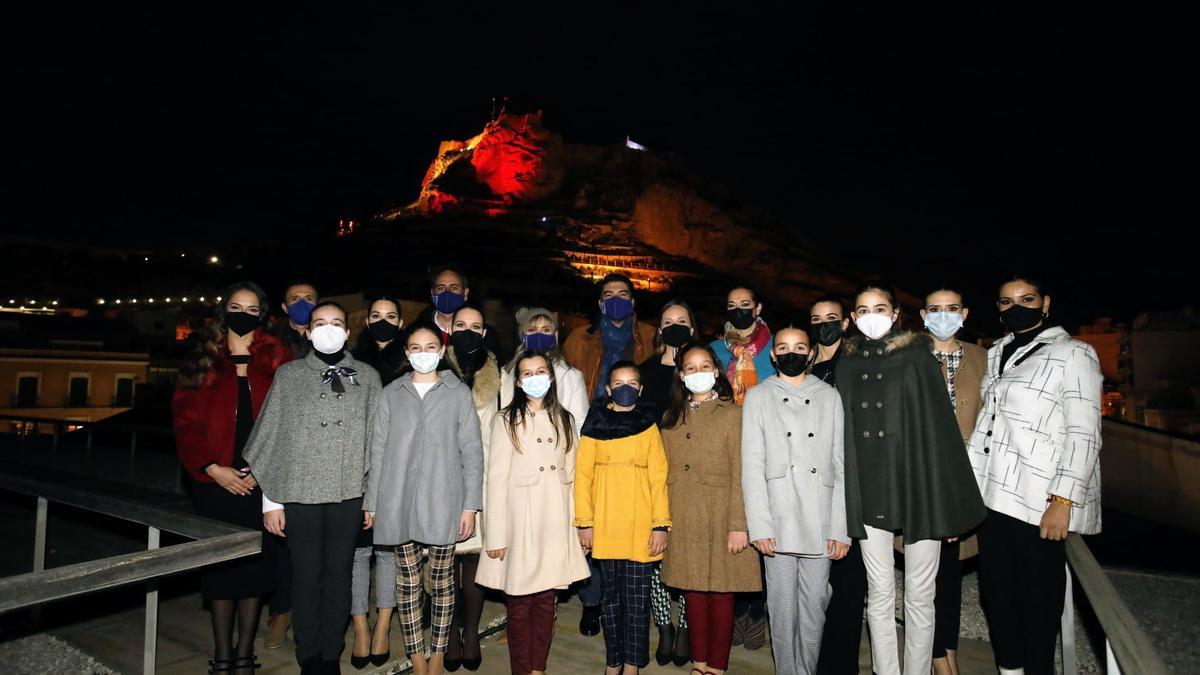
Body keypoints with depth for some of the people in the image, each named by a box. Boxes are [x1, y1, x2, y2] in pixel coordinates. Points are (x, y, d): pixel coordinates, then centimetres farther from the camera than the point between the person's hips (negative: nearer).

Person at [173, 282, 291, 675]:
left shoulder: (277, 360, 4)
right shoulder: (204, 361, 7)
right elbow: (185, 420, 1)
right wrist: (211, 468, -9)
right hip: (216, 481, 1)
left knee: (255, 565, 5)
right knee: (219, 565, 7)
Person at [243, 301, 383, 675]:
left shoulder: (368, 377, 5)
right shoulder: (288, 375, 4)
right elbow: (270, 439, 4)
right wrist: (270, 500, 1)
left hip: (348, 497, 0)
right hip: (299, 495, 0)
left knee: (338, 580, 8)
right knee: (306, 580, 7)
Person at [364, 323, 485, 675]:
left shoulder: (459, 392, 3)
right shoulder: (391, 394, 8)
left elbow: (472, 452, 1)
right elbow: (378, 451, 8)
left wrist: (470, 506, -4)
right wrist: (372, 504, 4)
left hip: (443, 504, -1)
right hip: (400, 504, 2)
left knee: (442, 580, 8)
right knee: (407, 581, 7)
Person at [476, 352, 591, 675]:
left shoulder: (564, 420, 10)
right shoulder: (506, 420, -2)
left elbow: (570, 477, 12)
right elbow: (496, 479, -5)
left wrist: (574, 524, 7)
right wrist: (496, 535, -9)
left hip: (556, 525, 3)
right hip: (520, 524, -3)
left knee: (547, 601, 8)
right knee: (520, 603, 4)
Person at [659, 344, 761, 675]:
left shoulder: (732, 414, -3)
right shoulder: (672, 418, 12)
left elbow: (740, 475, -8)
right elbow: (665, 473, 11)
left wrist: (739, 524, -13)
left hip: (720, 518, -4)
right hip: (684, 522, 4)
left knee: (721, 592, 3)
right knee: (693, 591, 10)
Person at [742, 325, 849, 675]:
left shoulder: (829, 396, 11)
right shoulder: (758, 397, 8)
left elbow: (841, 465, 7)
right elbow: (752, 466, 1)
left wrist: (840, 528, 0)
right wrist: (759, 526, -7)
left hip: (820, 524, 1)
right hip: (778, 522, -1)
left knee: (814, 606, 6)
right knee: (783, 606, 4)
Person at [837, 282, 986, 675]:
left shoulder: (917, 356, 0)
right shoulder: (847, 365, 8)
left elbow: (939, 425, -4)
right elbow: (842, 432, 7)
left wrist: (947, 499, -8)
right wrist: (848, 502, 3)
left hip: (917, 488, -2)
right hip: (870, 493, 2)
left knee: (919, 596, 7)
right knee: (880, 595, 9)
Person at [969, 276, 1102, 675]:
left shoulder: (1072, 354, -3)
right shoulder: (996, 354, 15)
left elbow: (1083, 435, -10)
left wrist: (1062, 501, -17)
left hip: (1039, 506, -6)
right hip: (993, 497, 6)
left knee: (1037, 602, 2)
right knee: (995, 594, 12)